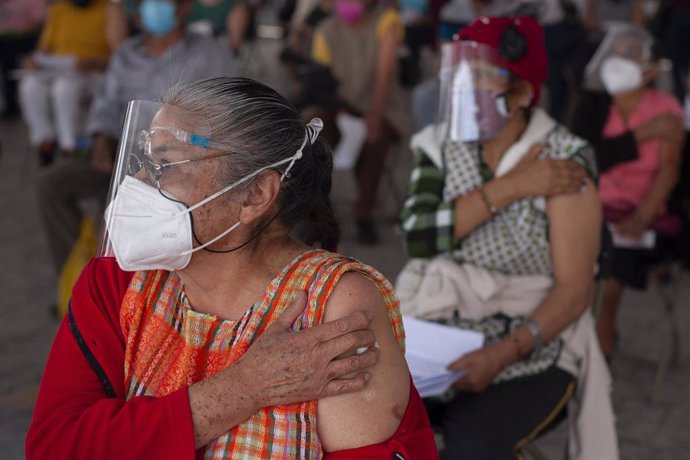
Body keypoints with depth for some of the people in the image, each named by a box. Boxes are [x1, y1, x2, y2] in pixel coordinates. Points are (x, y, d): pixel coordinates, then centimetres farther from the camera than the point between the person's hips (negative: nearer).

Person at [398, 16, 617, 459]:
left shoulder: (564, 161, -12)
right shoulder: (442, 143, 1)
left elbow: (574, 290, -15)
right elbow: (419, 236, -15)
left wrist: (505, 352, -28)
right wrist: (511, 187, -20)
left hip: (532, 348, -4)